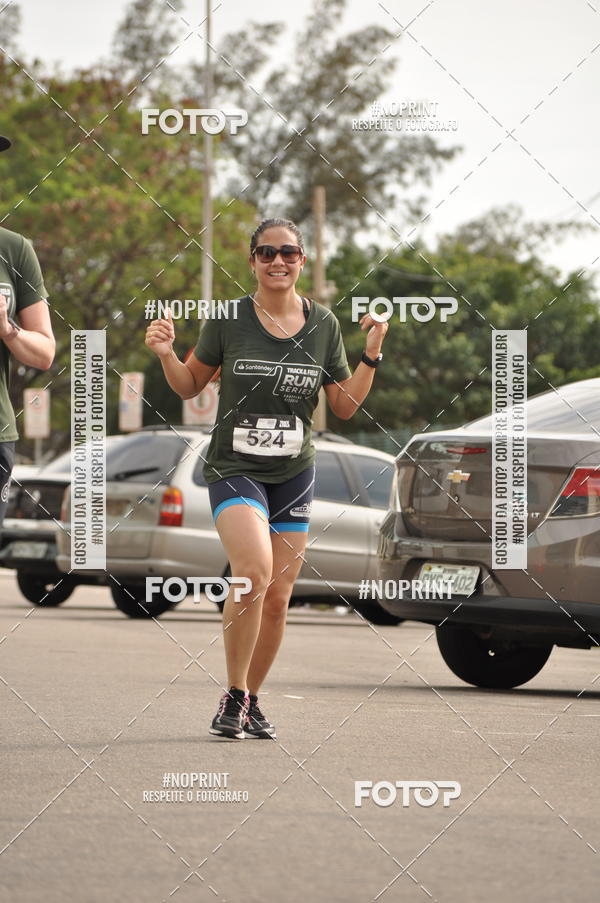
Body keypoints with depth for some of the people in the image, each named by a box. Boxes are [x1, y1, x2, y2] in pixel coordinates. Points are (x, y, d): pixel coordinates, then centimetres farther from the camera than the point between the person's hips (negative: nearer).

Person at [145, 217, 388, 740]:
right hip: (234, 467, -3)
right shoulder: (229, 320, -3)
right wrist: (166, 355, -11)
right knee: (254, 569, -26)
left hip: (294, 475, 3)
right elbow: (190, 386, 8)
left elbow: (345, 407, 9)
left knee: (276, 599, 4)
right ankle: (233, 697, -12)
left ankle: (252, 701, 23)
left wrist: (371, 359, -5)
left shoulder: (323, 325, 4)